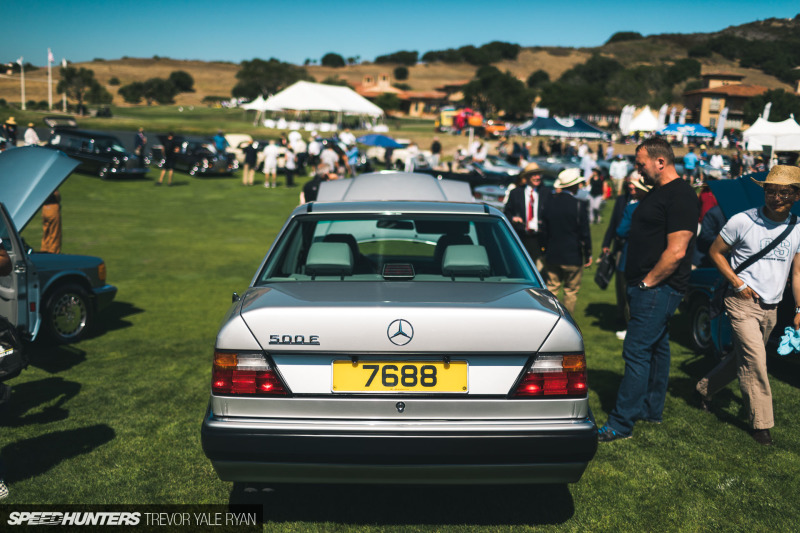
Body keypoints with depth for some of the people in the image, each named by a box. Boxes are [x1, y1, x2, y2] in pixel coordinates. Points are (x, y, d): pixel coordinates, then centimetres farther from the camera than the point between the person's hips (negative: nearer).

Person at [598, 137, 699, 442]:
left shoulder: (681, 196, -16)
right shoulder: (658, 192, 16)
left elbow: (676, 251, -23)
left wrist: (648, 281, -17)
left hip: (659, 288, -10)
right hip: (647, 287, 10)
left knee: (637, 352, -10)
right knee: (657, 347, 17)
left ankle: (621, 425, -6)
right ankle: (652, 410, 29)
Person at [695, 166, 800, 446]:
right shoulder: (742, 221, -10)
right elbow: (715, 252, 0)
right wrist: (737, 282, -10)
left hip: (771, 307, 5)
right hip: (743, 302, -5)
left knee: (743, 357, 15)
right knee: (754, 360, -10)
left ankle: (706, 388, 37)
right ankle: (761, 422, 1)